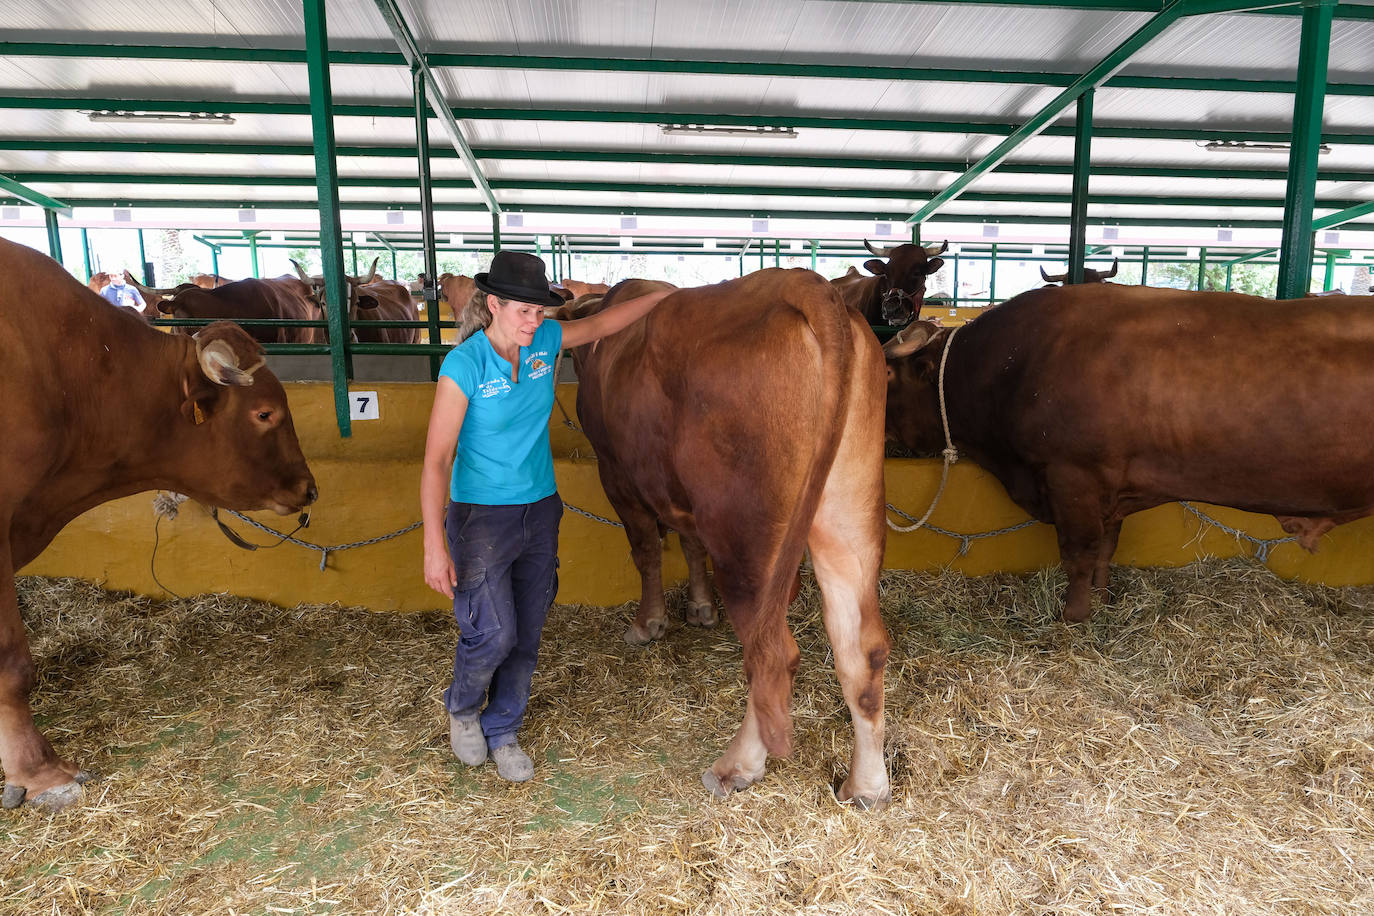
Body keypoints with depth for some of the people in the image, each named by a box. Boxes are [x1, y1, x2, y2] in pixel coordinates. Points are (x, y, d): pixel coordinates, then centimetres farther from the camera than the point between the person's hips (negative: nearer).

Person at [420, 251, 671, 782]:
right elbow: (437, 459, -18)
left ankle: (502, 733, 31)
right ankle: (462, 707, 25)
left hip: (539, 510, 5)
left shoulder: (546, 341, -2)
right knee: (494, 633, -9)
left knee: (528, 634, 10)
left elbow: (603, 323, 17)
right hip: (481, 516, -5)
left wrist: (664, 294, 19)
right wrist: (435, 546, -24)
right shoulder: (464, 365, -16)